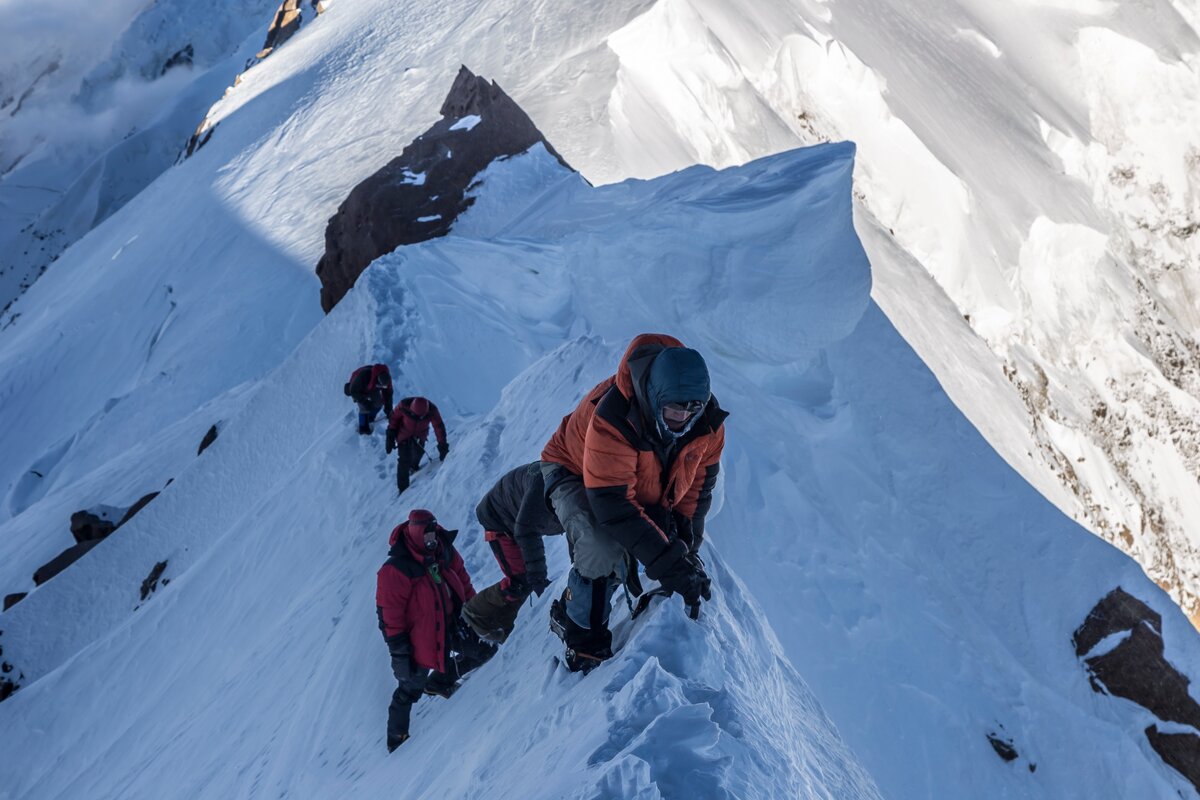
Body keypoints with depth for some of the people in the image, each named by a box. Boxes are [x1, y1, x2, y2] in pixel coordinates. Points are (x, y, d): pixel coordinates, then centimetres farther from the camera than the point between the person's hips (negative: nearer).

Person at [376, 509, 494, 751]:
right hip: (420, 638, -6)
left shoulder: (445, 551, -5)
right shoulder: (395, 570, -25)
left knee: (484, 650, 12)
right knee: (410, 688, 5)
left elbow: (463, 582, 10)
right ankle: (396, 736, 29)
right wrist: (398, 651, -19)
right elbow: (388, 613, -21)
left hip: (451, 625, 7)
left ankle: (439, 681, 30)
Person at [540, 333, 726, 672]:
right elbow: (613, 505, -43)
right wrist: (669, 562, -44)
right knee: (604, 550, -31)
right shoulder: (613, 419, -43)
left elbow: (698, 482, -8)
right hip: (577, 475, -6)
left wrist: (686, 547, -18)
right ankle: (582, 636, -9)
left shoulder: (708, 420, -23)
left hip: (649, 495, 6)